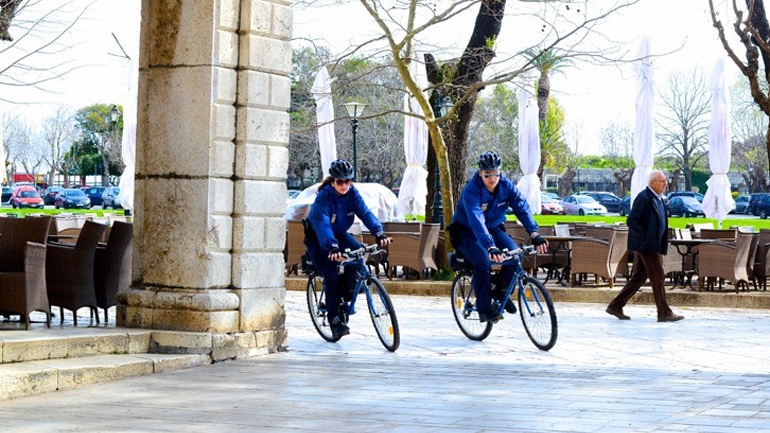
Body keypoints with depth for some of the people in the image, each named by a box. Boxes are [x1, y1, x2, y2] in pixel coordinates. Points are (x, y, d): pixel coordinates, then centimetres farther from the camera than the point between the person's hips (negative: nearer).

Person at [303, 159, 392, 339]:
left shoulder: (352, 193, -14)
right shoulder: (324, 196, -28)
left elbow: (365, 213, -26)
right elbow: (322, 224, -41)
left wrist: (379, 233, -44)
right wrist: (333, 248, -56)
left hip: (339, 233, 5)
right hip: (317, 238, -5)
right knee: (331, 275, -19)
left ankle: (344, 294, -2)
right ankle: (335, 321, -10)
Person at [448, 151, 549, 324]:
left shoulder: (506, 186, -15)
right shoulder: (471, 191, -29)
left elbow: (522, 208, -24)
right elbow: (476, 221, -42)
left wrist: (534, 234, -41)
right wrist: (491, 246, -57)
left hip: (493, 228, 5)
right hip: (467, 232, -5)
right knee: (483, 261, -32)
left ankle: (501, 291, 4)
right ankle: (484, 308, -18)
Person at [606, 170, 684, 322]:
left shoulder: (657, 199, 16)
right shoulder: (643, 198, -14)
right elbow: (631, 220, -19)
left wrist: (662, 244, 15)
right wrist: (646, 237, -20)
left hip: (652, 245, 10)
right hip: (645, 245, -10)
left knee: (639, 277, 11)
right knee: (657, 277, -6)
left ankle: (616, 306, 15)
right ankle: (664, 313, -2)